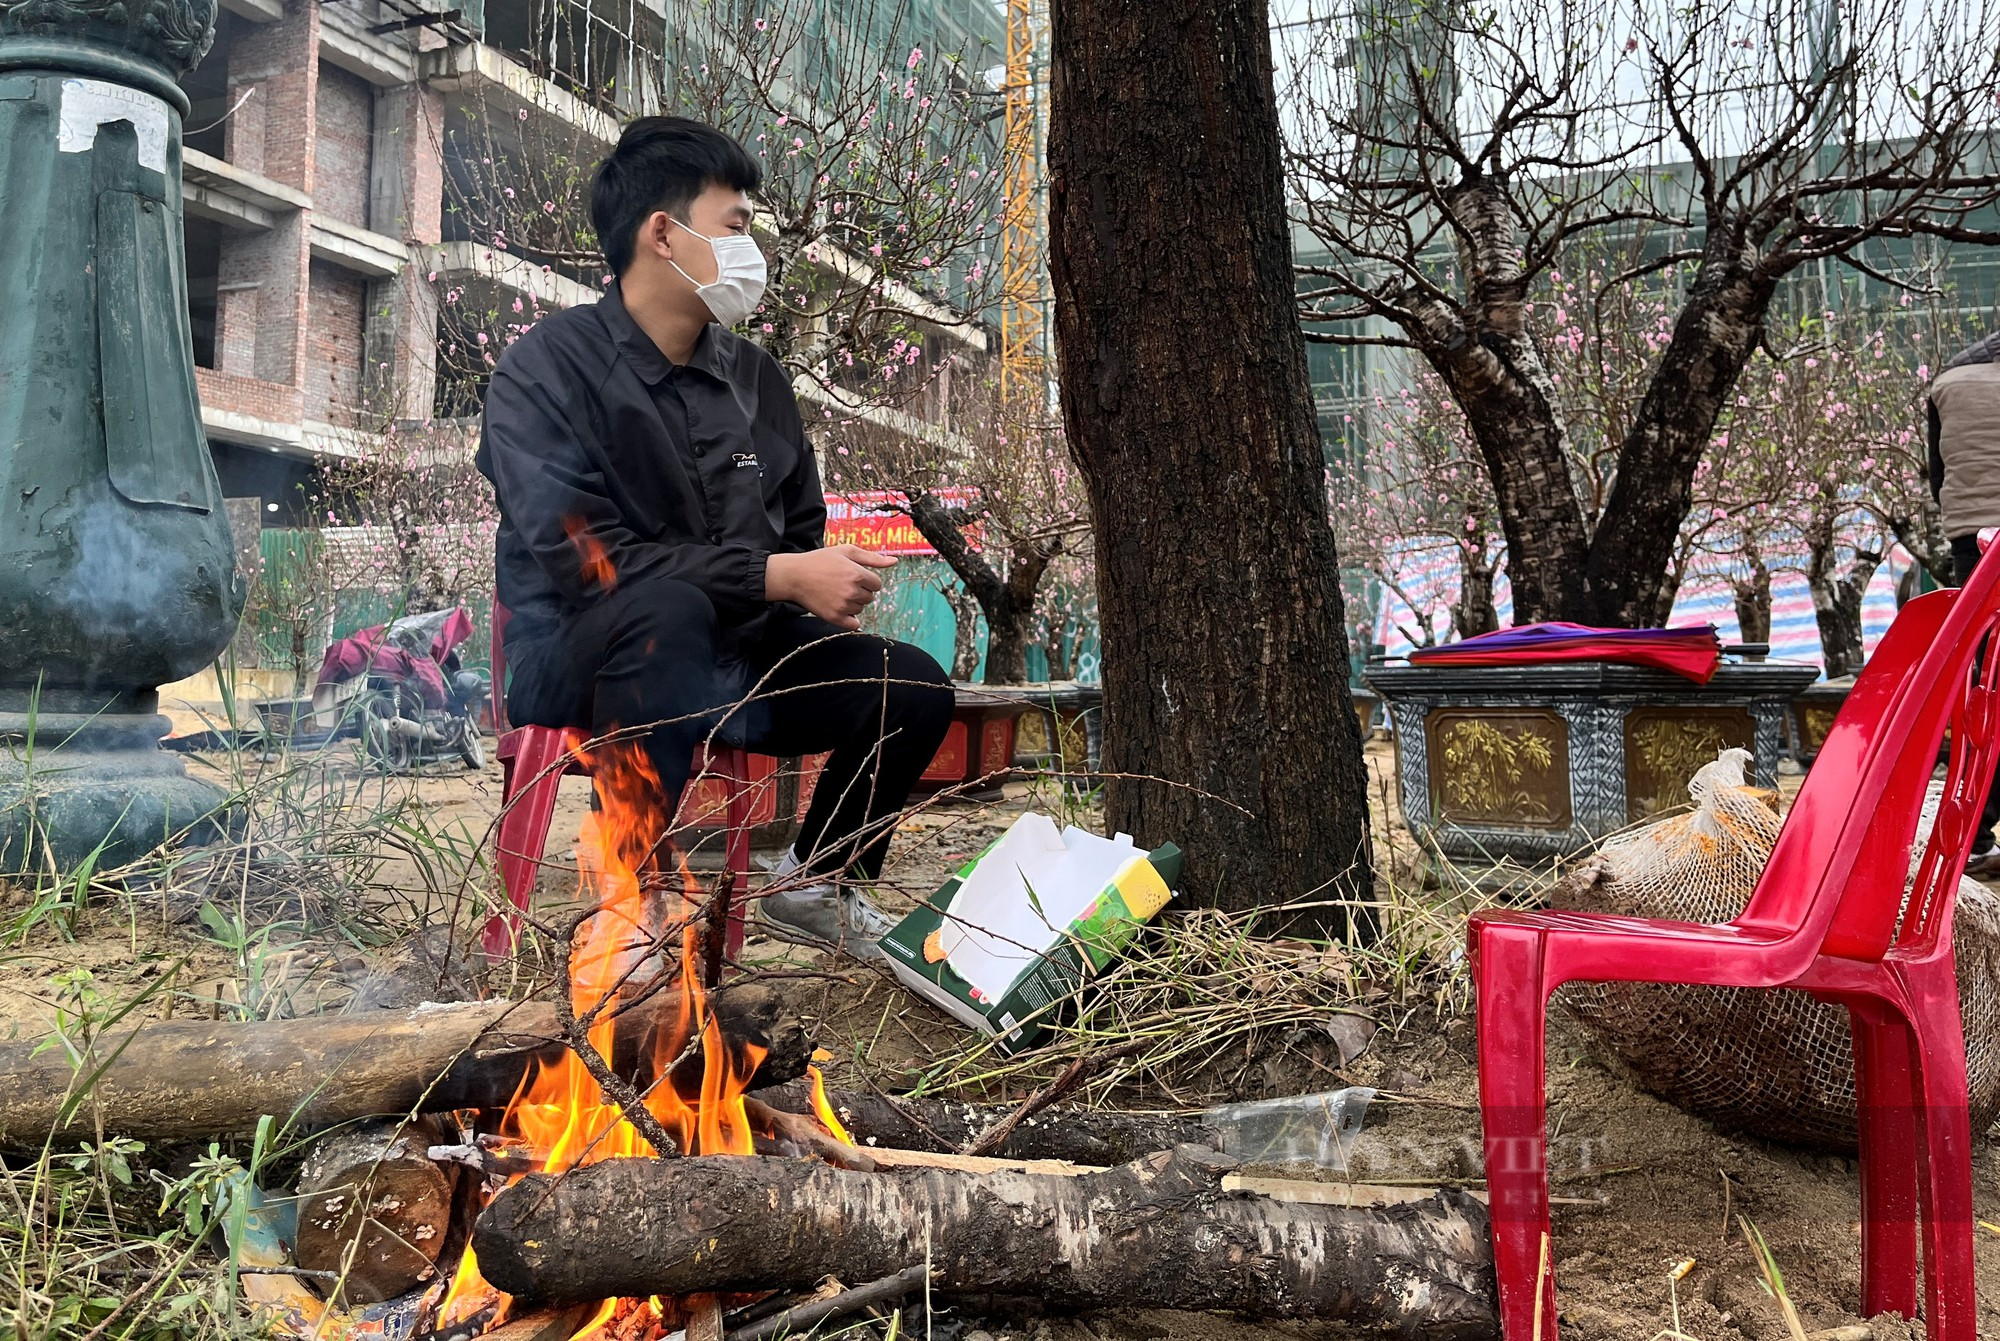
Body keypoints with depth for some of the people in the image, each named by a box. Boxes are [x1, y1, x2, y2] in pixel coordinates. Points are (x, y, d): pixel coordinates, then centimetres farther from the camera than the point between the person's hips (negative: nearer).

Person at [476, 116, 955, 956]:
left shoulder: (753, 376, 9)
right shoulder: (548, 370, -11)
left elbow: (802, 534, 18)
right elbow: (584, 559, -23)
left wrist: (829, 585, -5)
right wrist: (775, 577, -25)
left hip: (728, 663, 7)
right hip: (580, 662, -6)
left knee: (913, 684, -9)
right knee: (666, 608, -38)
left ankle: (813, 886, 15)